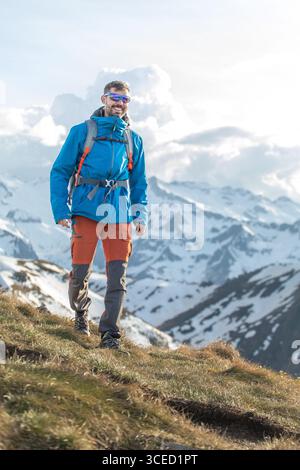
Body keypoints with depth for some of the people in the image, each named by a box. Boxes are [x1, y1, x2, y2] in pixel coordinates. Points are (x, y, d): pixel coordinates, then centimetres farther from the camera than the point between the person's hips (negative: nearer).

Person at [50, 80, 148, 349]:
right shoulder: (82, 132, 4)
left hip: (119, 214, 2)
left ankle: (109, 333, -2)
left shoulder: (133, 139, 14)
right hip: (86, 211, -2)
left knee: (118, 274, -6)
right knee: (81, 271, -2)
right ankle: (80, 311, 28)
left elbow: (139, 182, 20)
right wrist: (61, 211, -5)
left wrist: (141, 214, 8)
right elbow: (60, 172, 4)